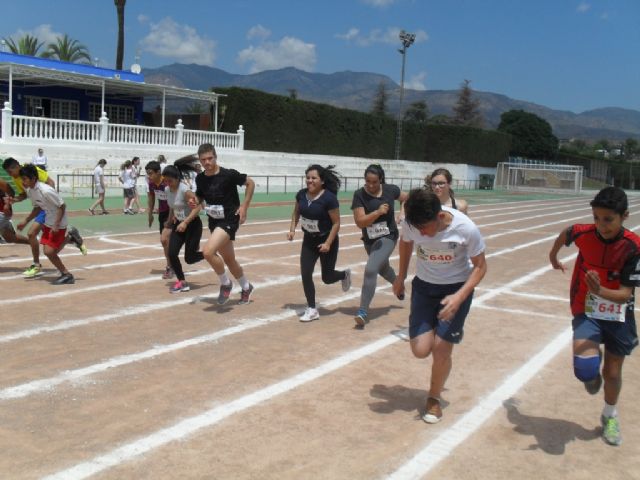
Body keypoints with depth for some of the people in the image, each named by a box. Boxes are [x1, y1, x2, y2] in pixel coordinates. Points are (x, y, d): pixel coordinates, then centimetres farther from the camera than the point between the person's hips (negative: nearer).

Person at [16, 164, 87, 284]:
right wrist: (25, 221, 9)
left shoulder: (45, 191, -27)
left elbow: (62, 206, -23)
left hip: (58, 224, -9)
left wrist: (56, 225, -26)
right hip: (48, 222, 9)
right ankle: (70, 236, 36)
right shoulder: (30, 191, -1)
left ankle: (66, 275, 5)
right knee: (51, 251, 17)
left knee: (49, 251, -12)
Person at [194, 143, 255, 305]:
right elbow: (200, 197, 16)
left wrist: (244, 206, -10)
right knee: (229, 260, 17)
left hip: (230, 220, -7)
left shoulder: (228, 174, -18)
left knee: (208, 251, -25)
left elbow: (250, 183, -6)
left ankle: (225, 283, -1)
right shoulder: (200, 178, -1)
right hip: (214, 221, 7)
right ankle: (246, 288, 40)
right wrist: (195, 202, -7)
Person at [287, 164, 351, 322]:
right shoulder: (301, 194, -7)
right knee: (305, 274, -5)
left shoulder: (329, 198, -23)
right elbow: (296, 213, 12)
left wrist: (328, 243, -23)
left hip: (327, 241, -4)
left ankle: (345, 275, 43)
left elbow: (336, 223, -18)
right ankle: (312, 309, 9)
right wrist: (292, 230, -1)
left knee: (327, 278, 7)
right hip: (309, 240, 5)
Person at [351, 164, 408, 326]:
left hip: (388, 237, -3)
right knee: (383, 269, 27)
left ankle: (363, 312, -18)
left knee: (370, 270, -22)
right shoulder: (359, 194, -16)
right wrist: (378, 212, -34)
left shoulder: (390, 190, -11)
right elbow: (360, 222, -24)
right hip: (369, 240, 3)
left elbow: (405, 198, 12)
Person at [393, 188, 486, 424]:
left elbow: (480, 266, -14)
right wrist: (401, 277, 11)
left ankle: (434, 398, 20)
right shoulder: (412, 223, -20)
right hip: (424, 286, 3)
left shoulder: (466, 228, -28)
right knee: (420, 349, -6)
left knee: (441, 348, -7)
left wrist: (459, 297, -26)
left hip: (457, 288, -2)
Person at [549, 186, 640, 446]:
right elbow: (564, 234, 9)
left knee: (613, 372, 13)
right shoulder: (583, 233, -17)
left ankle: (610, 416, 43)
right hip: (586, 312, 0)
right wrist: (553, 255, 26)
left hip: (618, 316, 0)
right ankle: (593, 373, 18)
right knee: (585, 367, -22)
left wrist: (600, 291, -42)